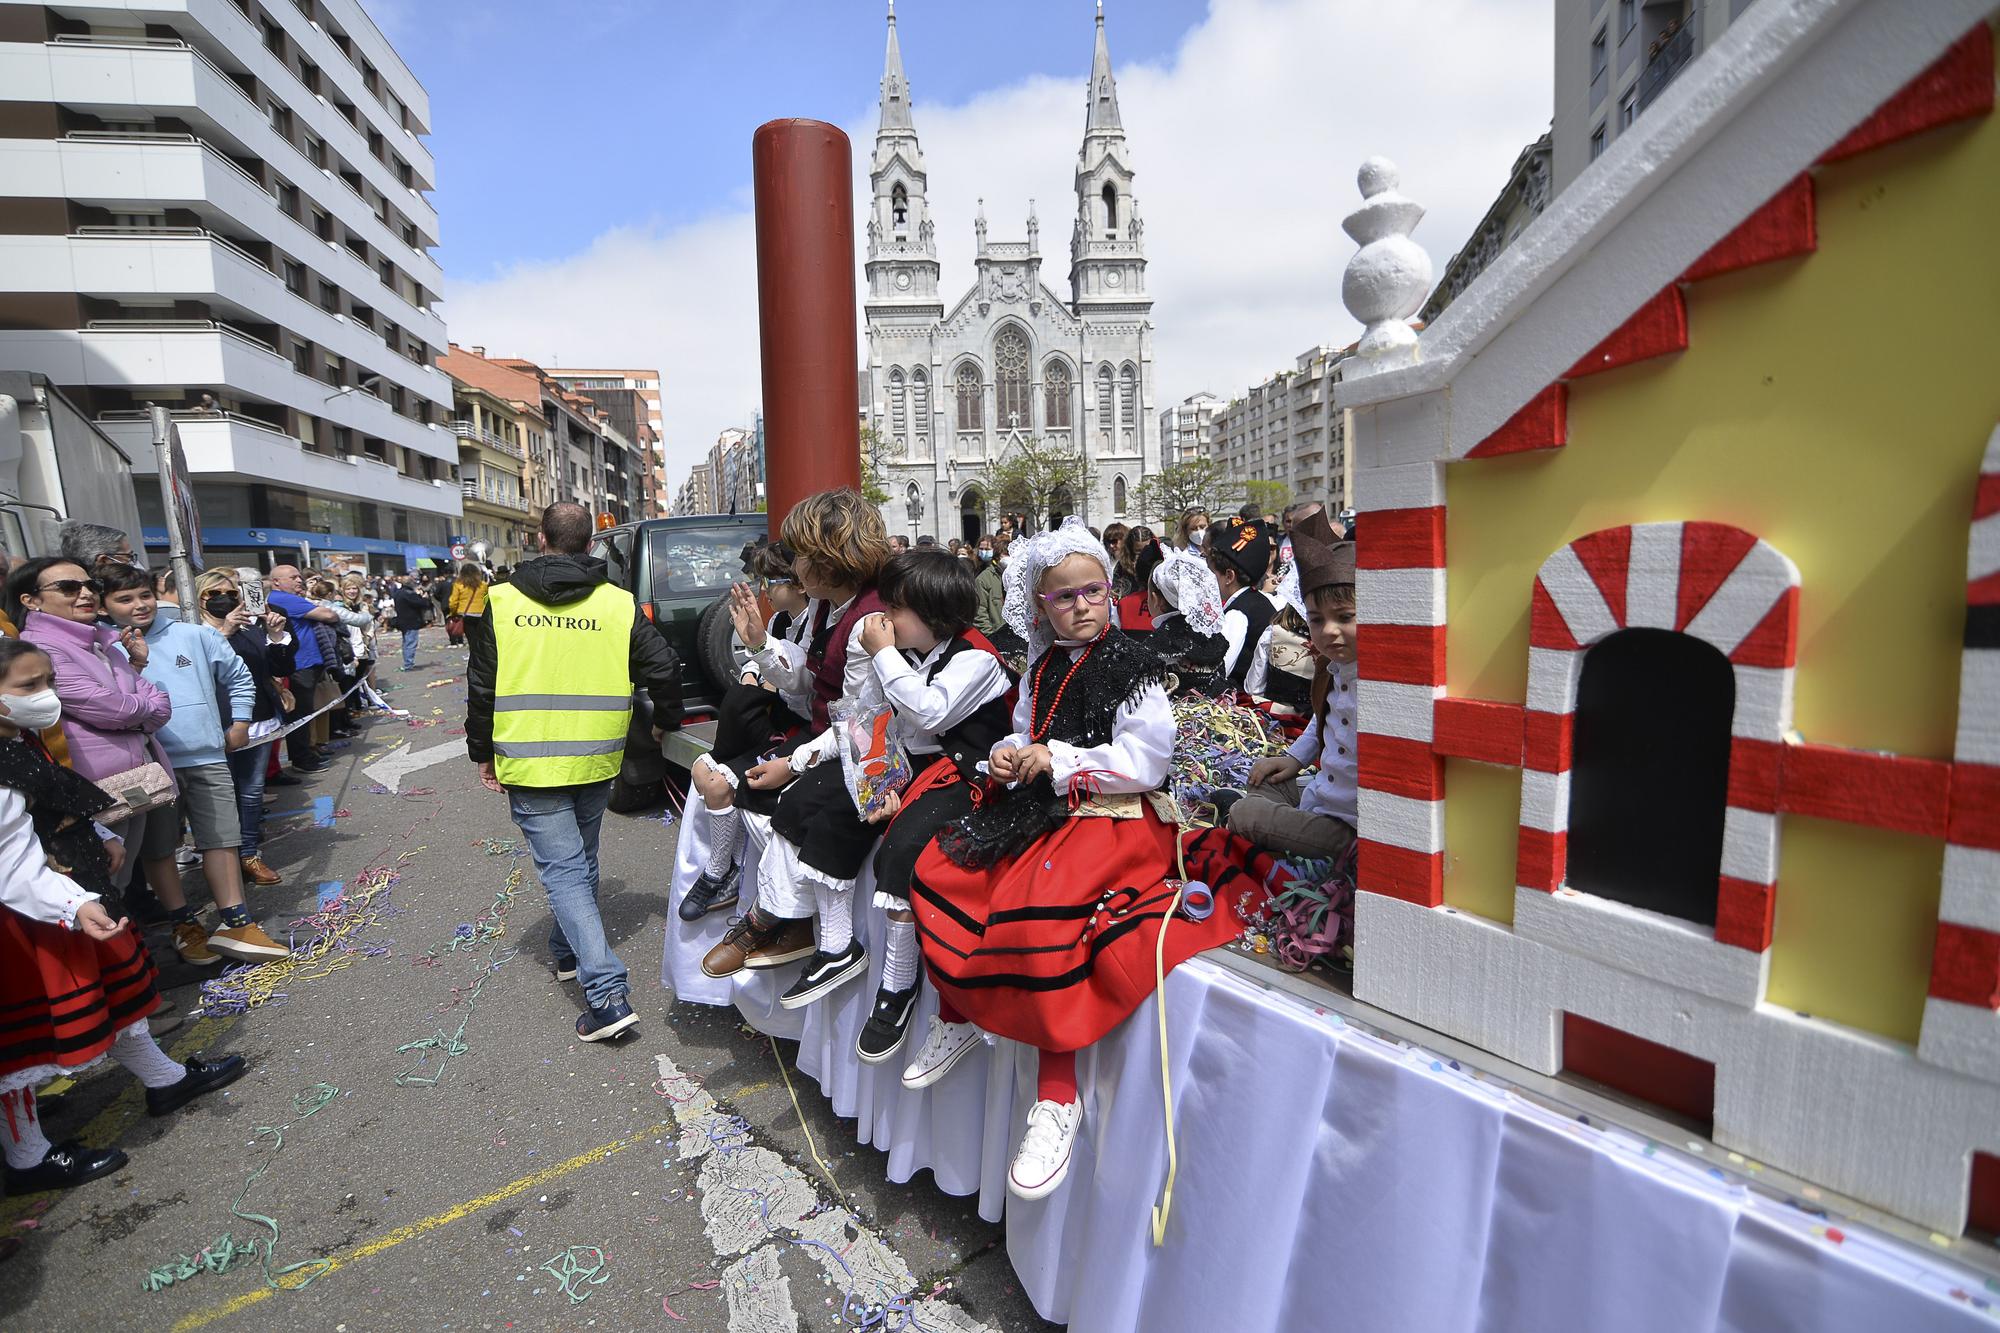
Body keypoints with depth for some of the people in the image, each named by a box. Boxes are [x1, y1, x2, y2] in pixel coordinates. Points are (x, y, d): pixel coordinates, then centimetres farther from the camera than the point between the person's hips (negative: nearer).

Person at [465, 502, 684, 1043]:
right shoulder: (618, 604, -2)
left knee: (563, 870, -2)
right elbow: (664, 669, -3)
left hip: (529, 764, -2)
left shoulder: (501, 601, -3)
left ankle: (608, 994, -9)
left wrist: (482, 752, 12)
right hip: (597, 762, 2)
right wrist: (665, 723, 15)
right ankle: (570, 952, 41)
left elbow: (481, 687, 0)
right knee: (581, 860, 23)